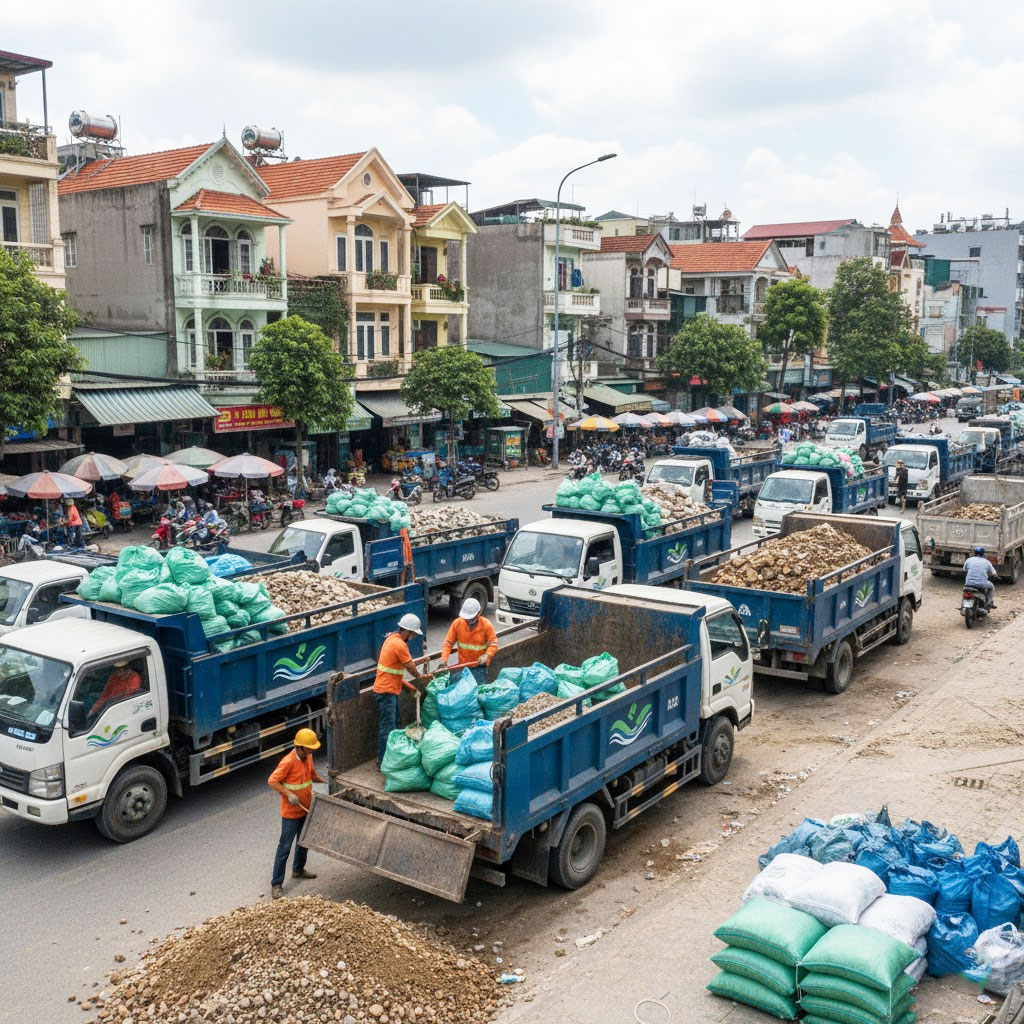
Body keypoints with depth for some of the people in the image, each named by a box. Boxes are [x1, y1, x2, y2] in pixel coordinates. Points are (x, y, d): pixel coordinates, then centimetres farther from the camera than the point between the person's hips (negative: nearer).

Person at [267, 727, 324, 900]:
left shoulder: (308, 757, -1)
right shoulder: (288, 762, -26)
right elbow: (272, 781, -23)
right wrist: (288, 794, -31)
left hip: (306, 808, 8)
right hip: (291, 812, -8)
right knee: (284, 847, -3)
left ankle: (298, 869, 45)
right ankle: (276, 884, 4)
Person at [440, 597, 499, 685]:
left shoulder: (486, 625, -12)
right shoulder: (457, 623, -9)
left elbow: (493, 644, -9)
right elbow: (448, 643, -6)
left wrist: (486, 655, -28)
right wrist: (444, 659, -19)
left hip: (479, 666, -2)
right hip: (462, 666, 2)